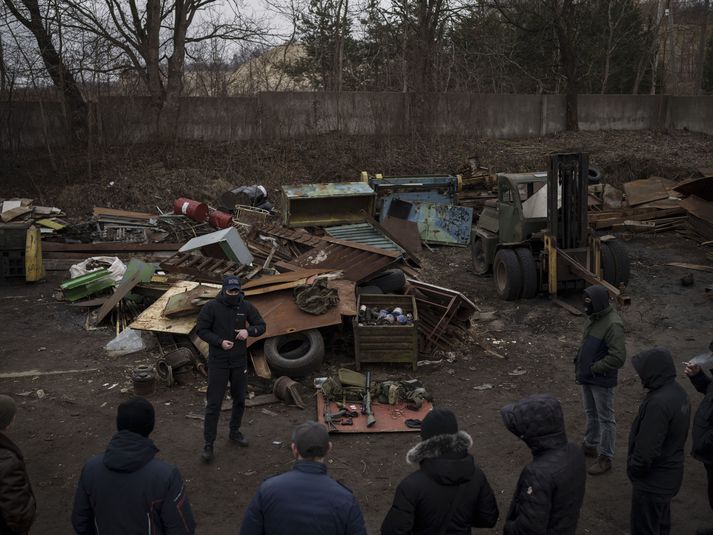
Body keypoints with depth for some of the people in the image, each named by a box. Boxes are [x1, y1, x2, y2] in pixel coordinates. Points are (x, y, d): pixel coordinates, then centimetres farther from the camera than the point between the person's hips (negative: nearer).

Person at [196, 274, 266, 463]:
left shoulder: (246, 306, -4)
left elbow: (261, 326, 3)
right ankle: (208, 445, 5)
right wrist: (220, 342, -21)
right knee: (214, 403, -3)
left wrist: (248, 330, -19)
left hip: (239, 361, 4)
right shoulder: (212, 307, -12)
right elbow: (201, 330, -8)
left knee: (239, 399, 17)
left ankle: (235, 432, 38)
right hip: (218, 362, -4)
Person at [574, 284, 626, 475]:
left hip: (602, 380, -9)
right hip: (587, 376, 9)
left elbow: (618, 357, -28)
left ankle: (605, 458, 17)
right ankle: (590, 445, 42)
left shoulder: (612, 324, -25)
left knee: (605, 418, 5)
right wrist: (580, 361, 8)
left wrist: (594, 368, -20)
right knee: (591, 413, 24)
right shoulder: (593, 318, 2)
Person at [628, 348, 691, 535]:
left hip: (652, 482, -9)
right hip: (670, 473, 9)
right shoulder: (678, 392, -2)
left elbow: (647, 449, -30)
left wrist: (633, 469, -14)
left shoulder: (658, 403, -32)